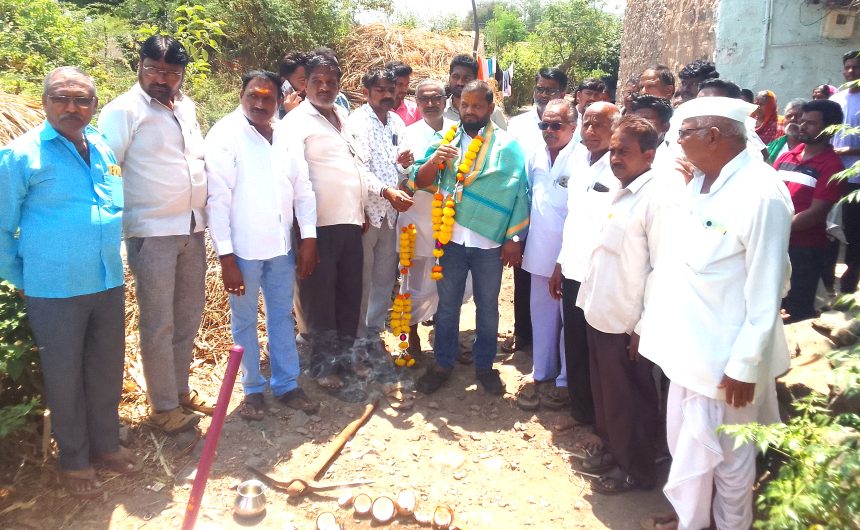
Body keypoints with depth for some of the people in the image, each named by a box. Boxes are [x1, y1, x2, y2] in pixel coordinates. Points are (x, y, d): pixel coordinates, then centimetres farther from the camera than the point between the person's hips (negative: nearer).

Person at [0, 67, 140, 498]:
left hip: (109, 284, 5)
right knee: (65, 377, 9)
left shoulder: (103, 150, 6)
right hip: (54, 291, -4)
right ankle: (74, 461, 27)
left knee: (107, 370, 15)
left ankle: (106, 443, 35)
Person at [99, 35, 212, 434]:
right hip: (152, 233, -6)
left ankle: (181, 390, 29)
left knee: (188, 315, 14)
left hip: (193, 228, 7)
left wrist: (205, 211, 15)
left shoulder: (186, 107, 11)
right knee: (158, 324, 2)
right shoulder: (124, 111, -8)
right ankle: (164, 407, 14)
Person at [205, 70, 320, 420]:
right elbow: (218, 198, -12)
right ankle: (253, 390, 25)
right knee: (245, 322, 9)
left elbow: (303, 188, 8)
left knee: (282, 316, 14)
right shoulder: (225, 135, -9)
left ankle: (287, 384, 28)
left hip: (282, 244, 4)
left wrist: (309, 238, 2)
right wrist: (225, 257, -15)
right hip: (243, 247, -4)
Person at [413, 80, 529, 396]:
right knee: (447, 305, 13)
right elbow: (421, 182, 0)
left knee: (487, 307, 12)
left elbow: (519, 194, -4)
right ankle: (443, 364, 28)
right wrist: (434, 160, -20)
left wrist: (514, 239, -7)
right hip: (451, 239, 2)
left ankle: (484, 366, 29)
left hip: (490, 242, -2)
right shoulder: (447, 138, 4)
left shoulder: (507, 145, -3)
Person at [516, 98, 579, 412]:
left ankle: (565, 380, 26)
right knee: (541, 316, 17)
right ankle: (541, 374, 33)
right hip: (540, 254, 6)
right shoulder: (535, 156, 4)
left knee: (570, 320, 10)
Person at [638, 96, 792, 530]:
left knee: (725, 454, 11)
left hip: (725, 357, -8)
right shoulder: (696, 183, 6)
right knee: (685, 443, 22)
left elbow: (766, 294, -18)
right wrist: (651, 320, 12)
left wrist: (745, 364, -16)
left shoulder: (761, 195, -19)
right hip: (687, 345, 8)